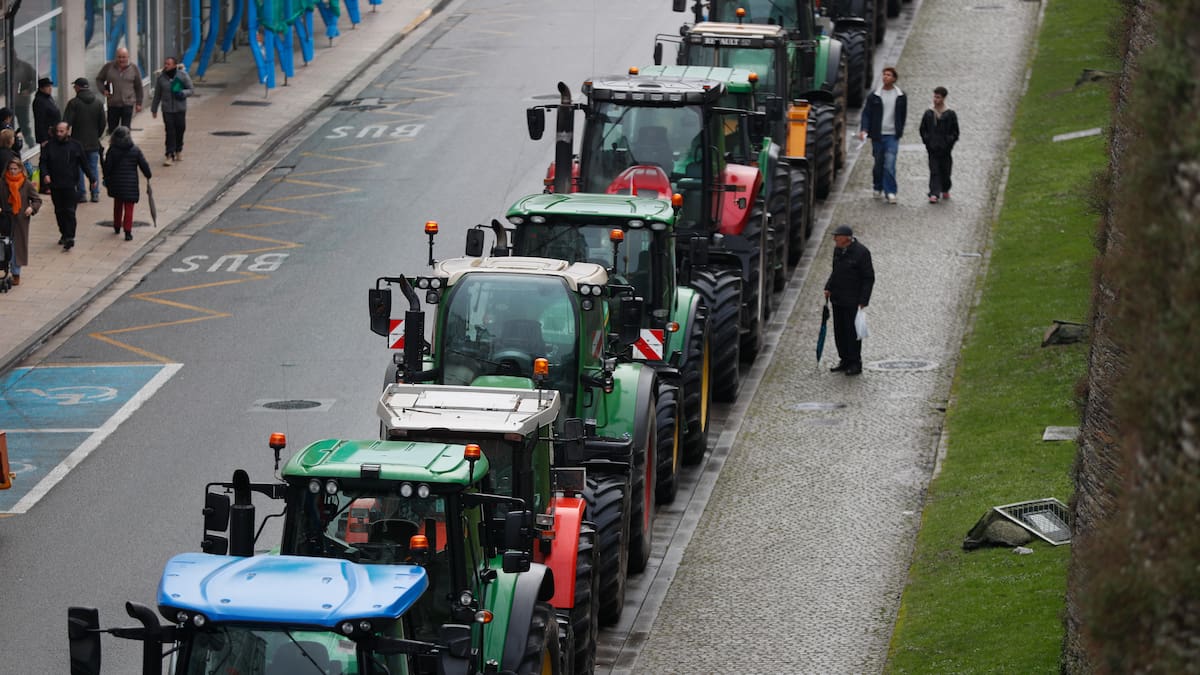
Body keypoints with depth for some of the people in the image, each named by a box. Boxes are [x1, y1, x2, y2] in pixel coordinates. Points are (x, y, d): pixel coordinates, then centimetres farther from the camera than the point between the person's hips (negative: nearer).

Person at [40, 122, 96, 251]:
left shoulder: (75, 146, 1)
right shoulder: (50, 146, 4)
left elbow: (85, 164, 6)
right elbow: (43, 162, 6)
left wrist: (92, 179, 6)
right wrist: (45, 174, -13)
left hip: (70, 185, -3)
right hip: (55, 185, 3)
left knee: (70, 212, -9)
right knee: (59, 211, 11)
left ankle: (70, 237, -10)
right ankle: (64, 234, 25)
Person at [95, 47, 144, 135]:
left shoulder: (134, 68, 0)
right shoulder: (109, 67, 0)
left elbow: (138, 87, 7)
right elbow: (99, 79, 13)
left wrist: (138, 103, 7)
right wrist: (103, 90, -6)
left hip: (128, 104, -1)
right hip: (113, 104, 1)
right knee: (112, 130, 8)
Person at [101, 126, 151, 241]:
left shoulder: (112, 151, -7)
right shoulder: (135, 150, -6)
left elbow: (107, 167, -6)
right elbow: (144, 165, -2)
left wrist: (106, 180, 8)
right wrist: (148, 176, 15)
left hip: (116, 184, 1)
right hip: (131, 184, -1)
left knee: (117, 206, 23)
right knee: (129, 208, 0)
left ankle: (117, 227, 37)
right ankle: (128, 232, -9)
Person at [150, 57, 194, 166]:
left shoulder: (183, 75, -5)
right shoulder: (160, 77, -1)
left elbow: (190, 90, 1)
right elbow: (157, 95, 9)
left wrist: (182, 93, -21)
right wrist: (154, 109, 14)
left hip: (180, 108, 0)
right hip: (167, 109, 0)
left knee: (180, 129, 9)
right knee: (170, 131, -7)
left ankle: (179, 150, 31)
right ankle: (169, 155, -5)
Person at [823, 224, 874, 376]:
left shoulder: (861, 253, -16)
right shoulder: (838, 250, 6)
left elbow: (869, 278, -12)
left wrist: (863, 301, -15)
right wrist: (828, 288, 9)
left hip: (852, 301, -7)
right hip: (837, 298, 7)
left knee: (852, 331, -3)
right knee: (839, 331, 11)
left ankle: (855, 364, 7)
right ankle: (845, 361, 22)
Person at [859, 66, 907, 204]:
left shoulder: (901, 97, 4)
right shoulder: (874, 96, 2)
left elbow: (903, 115, 13)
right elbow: (866, 113, 0)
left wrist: (899, 131, 12)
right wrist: (864, 129, -13)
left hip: (892, 136, -1)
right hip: (877, 135, 1)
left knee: (889, 165, -12)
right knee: (878, 163, 10)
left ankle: (890, 192, -12)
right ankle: (878, 188, 28)